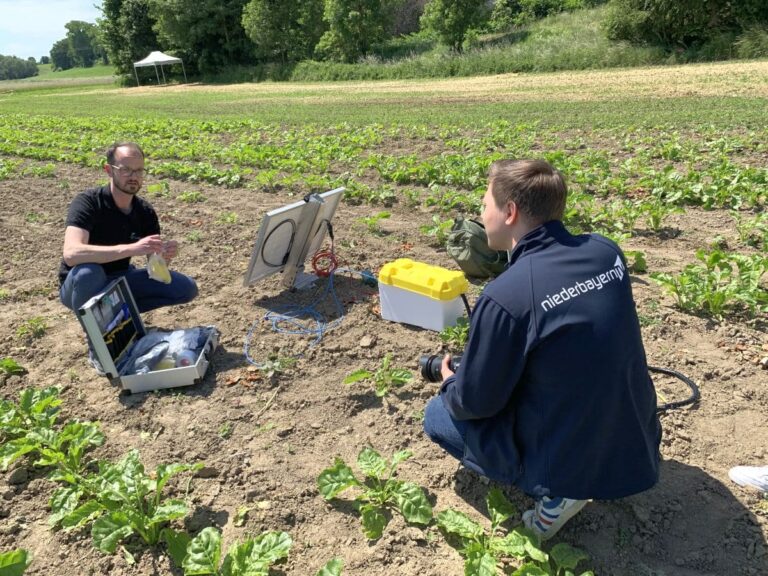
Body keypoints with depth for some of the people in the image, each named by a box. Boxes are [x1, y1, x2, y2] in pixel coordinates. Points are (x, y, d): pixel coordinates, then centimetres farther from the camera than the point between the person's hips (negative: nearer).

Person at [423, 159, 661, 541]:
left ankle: (555, 493, 3)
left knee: (437, 414, 12)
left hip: (570, 466, -6)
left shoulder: (504, 296, -26)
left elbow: (475, 403, -14)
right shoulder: (608, 251, -6)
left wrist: (450, 383, 9)